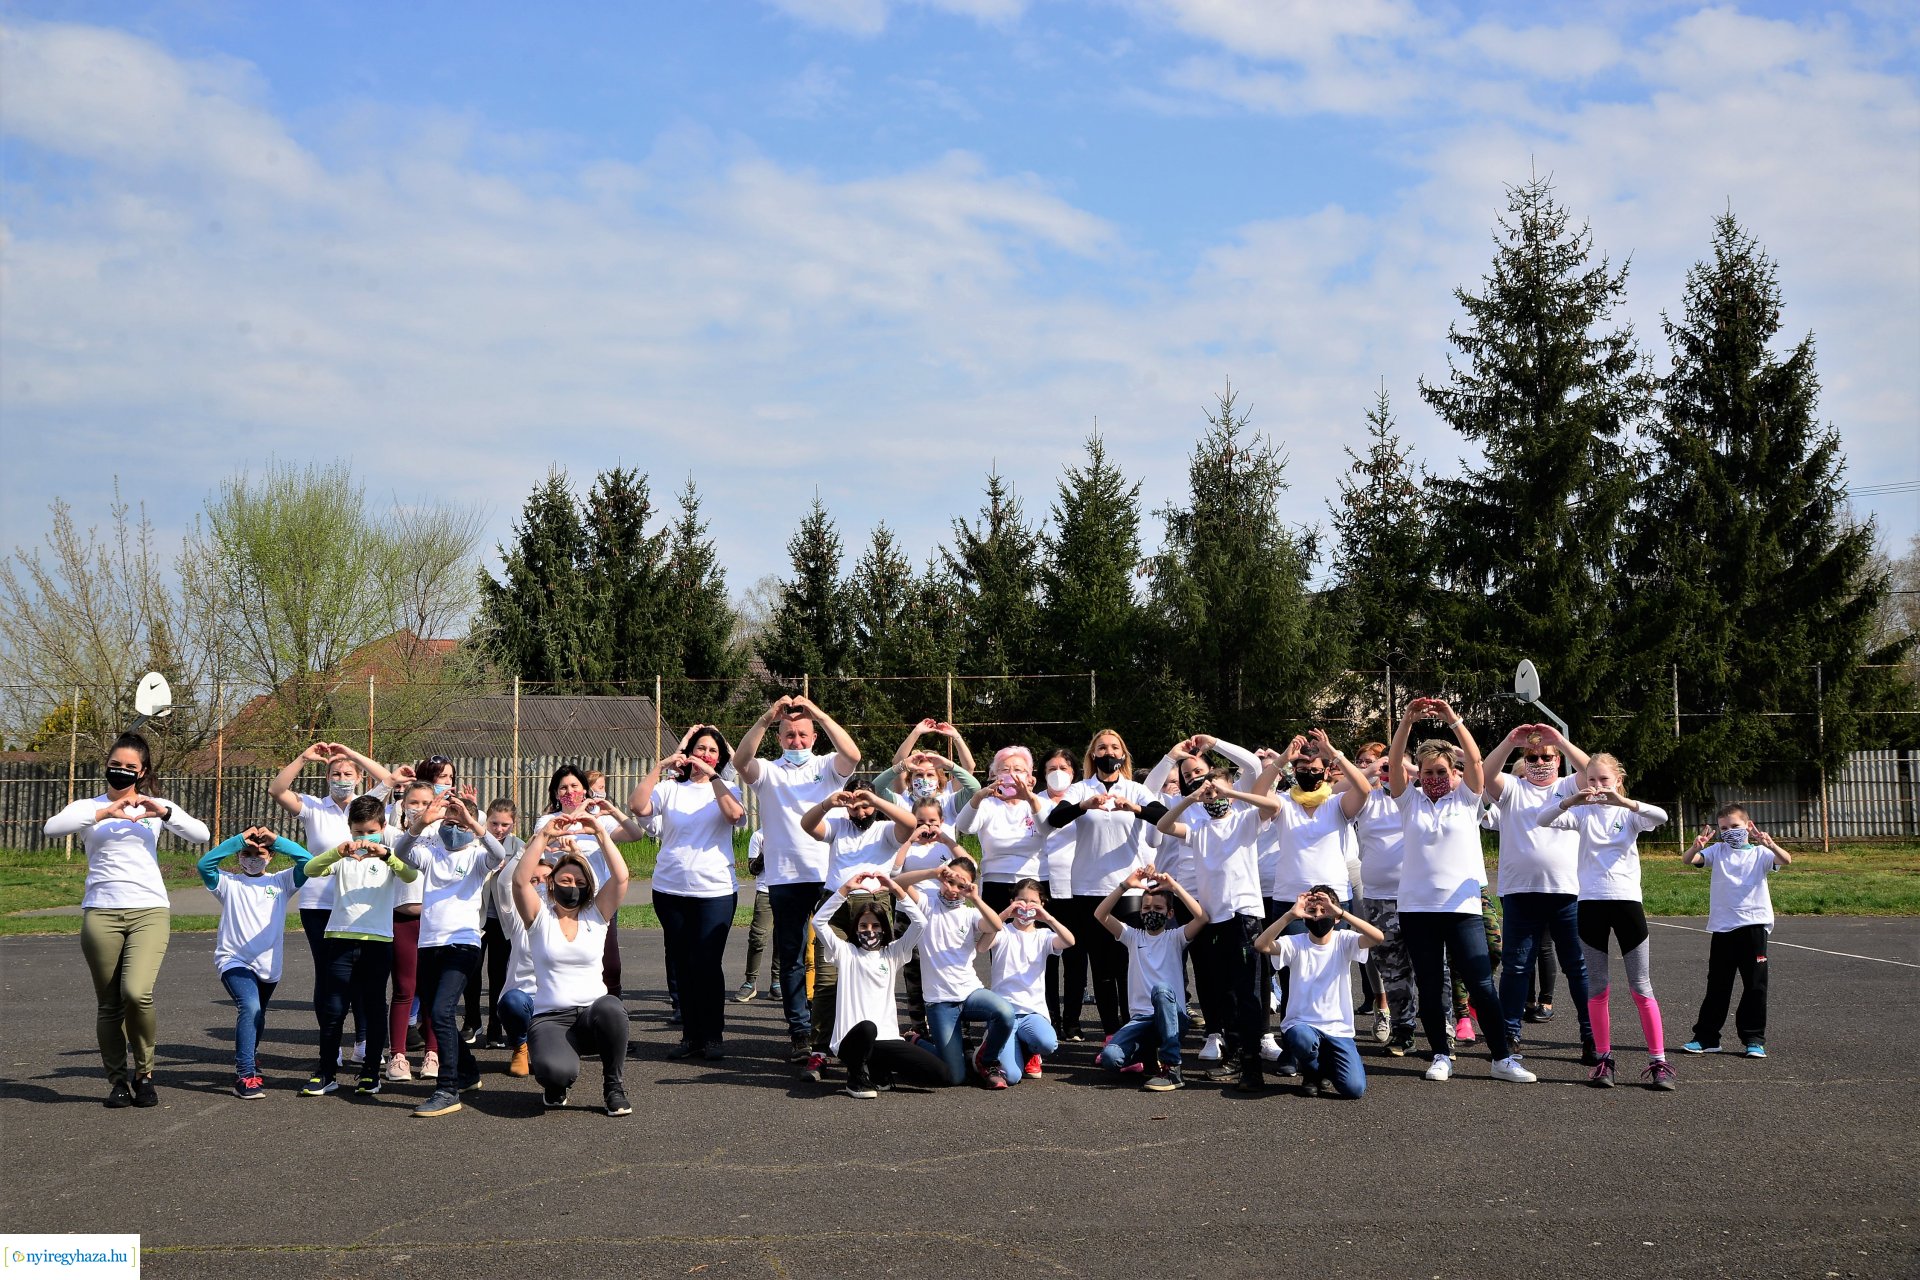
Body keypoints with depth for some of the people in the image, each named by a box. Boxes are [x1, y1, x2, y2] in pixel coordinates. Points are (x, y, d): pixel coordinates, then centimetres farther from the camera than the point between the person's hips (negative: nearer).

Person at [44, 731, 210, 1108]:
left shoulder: (155, 807, 14)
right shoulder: (88, 807, 10)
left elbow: (200, 834, 2)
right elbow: (52, 827, -11)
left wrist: (163, 812, -12)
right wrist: (105, 813, -19)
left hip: (149, 911, -1)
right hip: (101, 913, 1)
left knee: (137, 993, -18)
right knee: (108, 1004, 2)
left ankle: (144, 1073, 2)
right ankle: (117, 1080, 18)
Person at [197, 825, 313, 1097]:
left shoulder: (281, 882, 7)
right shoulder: (228, 883, 3)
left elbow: (307, 862, -7)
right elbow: (204, 864, -15)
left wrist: (276, 840, -12)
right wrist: (239, 840, -17)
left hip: (268, 965, 4)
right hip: (235, 960, -4)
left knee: (256, 1018, 22)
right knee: (250, 1008, -28)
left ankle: (248, 1058, 51)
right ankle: (245, 1075, -27)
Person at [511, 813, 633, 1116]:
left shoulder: (596, 915, 10)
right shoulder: (540, 917, 6)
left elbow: (620, 877, -5)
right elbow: (520, 880, -12)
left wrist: (601, 833, -10)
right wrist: (544, 836, -16)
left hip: (593, 1015, 2)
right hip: (550, 1019, -2)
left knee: (611, 1008, -38)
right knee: (556, 1070, -35)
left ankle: (614, 1087, -11)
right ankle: (557, 1087, 9)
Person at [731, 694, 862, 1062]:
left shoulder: (826, 767, 10)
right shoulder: (768, 771, 8)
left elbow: (852, 755, -12)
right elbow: (740, 760, -13)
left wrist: (819, 713, -20)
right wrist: (766, 718, -26)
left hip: (829, 876, 0)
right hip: (785, 878, 0)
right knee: (791, 958, 3)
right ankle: (800, 1032, 7)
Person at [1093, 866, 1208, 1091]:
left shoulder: (1175, 938, 6)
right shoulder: (1133, 936, 13)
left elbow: (1202, 917, -13)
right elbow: (1100, 915, 0)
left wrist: (1175, 887, -15)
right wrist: (1125, 885, -10)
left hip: (1172, 1017, -2)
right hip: (1140, 1018, 2)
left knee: (1161, 989, -38)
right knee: (1110, 1057, -27)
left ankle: (1171, 1068, -31)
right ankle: (1144, 1052, 11)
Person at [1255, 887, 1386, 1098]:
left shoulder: (1344, 942, -2)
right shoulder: (1295, 943, -3)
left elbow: (1377, 937, -22)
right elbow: (1261, 945, -22)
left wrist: (1340, 912, -29)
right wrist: (1290, 915, -29)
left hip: (1338, 1029, 1)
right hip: (1301, 1024, -1)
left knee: (1354, 1088, -18)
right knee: (1304, 1039, -39)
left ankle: (1326, 1069, 21)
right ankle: (1310, 1074, 0)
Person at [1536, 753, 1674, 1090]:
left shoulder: (1629, 813, 2)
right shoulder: (1582, 813, 5)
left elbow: (1661, 816, -19)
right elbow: (1543, 820, -11)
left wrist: (1622, 801, -32)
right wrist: (1570, 800, -27)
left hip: (1626, 901, -1)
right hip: (1590, 903, 2)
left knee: (1641, 988, 0)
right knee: (1597, 988, 6)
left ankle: (1658, 1061, 3)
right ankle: (1603, 1059, 14)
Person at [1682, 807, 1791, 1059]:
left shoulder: (1759, 853, 3)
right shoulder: (1717, 851, 8)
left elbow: (1786, 861, -14)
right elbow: (1690, 860, -6)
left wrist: (1770, 844, -35)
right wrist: (1697, 846, -29)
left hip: (1754, 924, -2)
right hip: (1723, 926, 2)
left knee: (1755, 985, 3)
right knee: (1717, 985, 8)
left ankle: (1753, 1039, 11)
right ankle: (1706, 1037, 14)